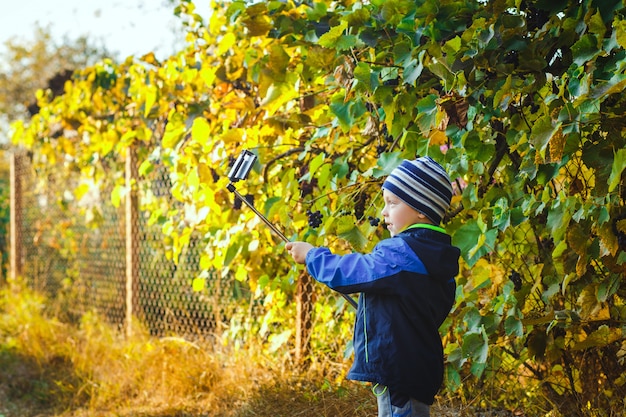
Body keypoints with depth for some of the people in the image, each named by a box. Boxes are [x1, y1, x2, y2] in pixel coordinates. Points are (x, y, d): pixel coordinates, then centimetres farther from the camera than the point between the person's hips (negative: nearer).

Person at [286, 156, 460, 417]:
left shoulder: (406, 253, -20)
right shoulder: (433, 254, 10)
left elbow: (346, 272, -16)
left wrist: (311, 255, 0)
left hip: (399, 373, -10)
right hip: (418, 368, 10)